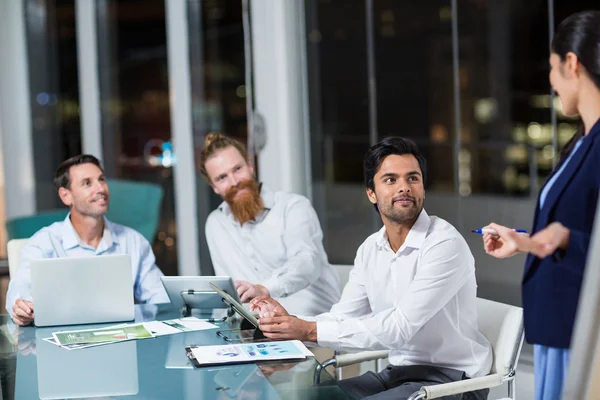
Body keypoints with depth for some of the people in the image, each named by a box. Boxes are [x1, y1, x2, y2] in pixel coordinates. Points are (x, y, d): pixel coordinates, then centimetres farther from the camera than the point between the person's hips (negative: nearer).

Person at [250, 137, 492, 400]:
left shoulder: (444, 244, -20)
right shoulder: (370, 250, 5)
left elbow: (400, 328, -26)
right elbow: (343, 316, 5)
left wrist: (310, 331, -28)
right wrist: (291, 322, -16)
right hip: (399, 372, 7)